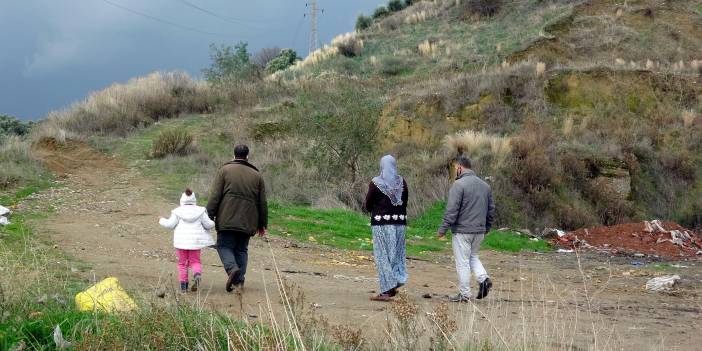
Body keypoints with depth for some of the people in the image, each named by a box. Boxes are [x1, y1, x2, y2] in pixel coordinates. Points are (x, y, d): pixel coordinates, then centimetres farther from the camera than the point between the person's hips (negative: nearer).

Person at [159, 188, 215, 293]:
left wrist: (162, 220, 16)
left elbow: (170, 224, -2)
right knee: (195, 261, 10)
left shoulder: (177, 212, 0)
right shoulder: (200, 211, 3)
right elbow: (208, 224, 1)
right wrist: (213, 223, 24)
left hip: (181, 241, -1)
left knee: (182, 263, 10)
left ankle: (183, 284, 6)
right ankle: (197, 274, -22)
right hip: (195, 241, 1)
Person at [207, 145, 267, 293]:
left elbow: (215, 196, -4)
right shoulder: (256, 175, 12)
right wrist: (262, 224, 21)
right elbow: (262, 203, 14)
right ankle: (239, 280, 4)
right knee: (241, 250, 11)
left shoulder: (225, 170, 2)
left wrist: (209, 216, -2)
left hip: (227, 220, -3)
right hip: (248, 222, 3)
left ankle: (232, 268, -21)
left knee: (224, 246, 5)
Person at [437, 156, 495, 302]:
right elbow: (491, 209, 15)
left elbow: (452, 210, -17)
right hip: (479, 231, 7)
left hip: (462, 230, -7)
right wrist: (487, 227, 23)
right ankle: (483, 278, 3)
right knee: (472, 256, 24)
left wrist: (443, 229, -11)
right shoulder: (485, 185, 10)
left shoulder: (459, 184, -12)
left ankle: (464, 295, 5)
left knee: (462, 262, 1)